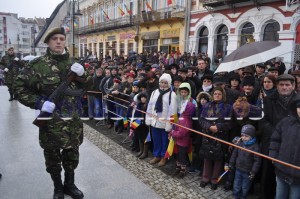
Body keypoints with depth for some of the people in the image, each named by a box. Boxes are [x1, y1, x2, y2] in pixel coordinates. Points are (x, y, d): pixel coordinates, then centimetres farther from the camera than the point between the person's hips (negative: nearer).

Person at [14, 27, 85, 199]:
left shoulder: (73, 64, 6)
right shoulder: (38, 65, -7)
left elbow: (86, 88, 10)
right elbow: (20, 88, -4)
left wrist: (82, 75, -9)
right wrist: (39, 103, -17)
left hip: (74, 120, 3)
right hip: (51, 120, -3)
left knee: (72, 154, 16)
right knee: (52, 156, 12)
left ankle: (70, 184, 38)